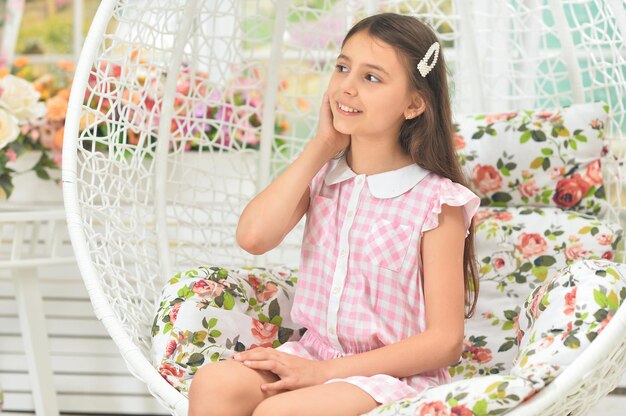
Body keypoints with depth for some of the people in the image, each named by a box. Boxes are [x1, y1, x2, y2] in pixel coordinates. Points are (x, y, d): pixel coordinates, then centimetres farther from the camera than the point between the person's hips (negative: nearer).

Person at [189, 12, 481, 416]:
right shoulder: (322, 175, 5)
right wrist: (320, 148, -6)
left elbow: (445, 341, -12)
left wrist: (324, 371, -16)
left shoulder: (435, 201, -11)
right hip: (313, 352, 5)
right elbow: (253, 236, -12)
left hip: (395, 373, -5)